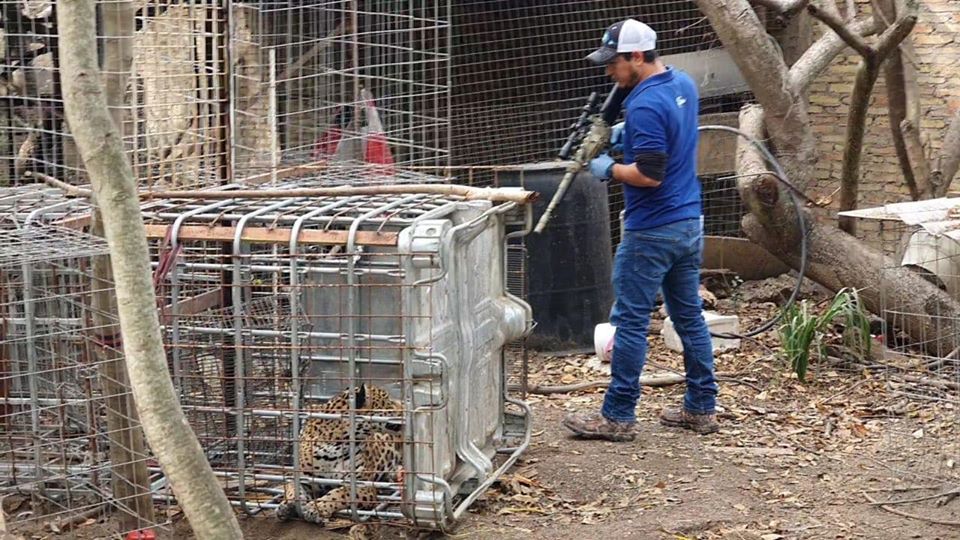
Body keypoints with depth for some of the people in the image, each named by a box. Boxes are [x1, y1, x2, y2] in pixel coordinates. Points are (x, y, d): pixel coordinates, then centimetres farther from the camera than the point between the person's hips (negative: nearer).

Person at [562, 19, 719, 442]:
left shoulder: (645, 106, -20)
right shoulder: (683, 84, 9)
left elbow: (649, 174, -25)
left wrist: (609, 170, -9)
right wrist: (626, 133, 13)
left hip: (652, 232, -9)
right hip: (689, 222, 9)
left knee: (630, 321, -2)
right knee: (689, 317, 13)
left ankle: (618, 417, 4)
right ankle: (702, 408, 20)